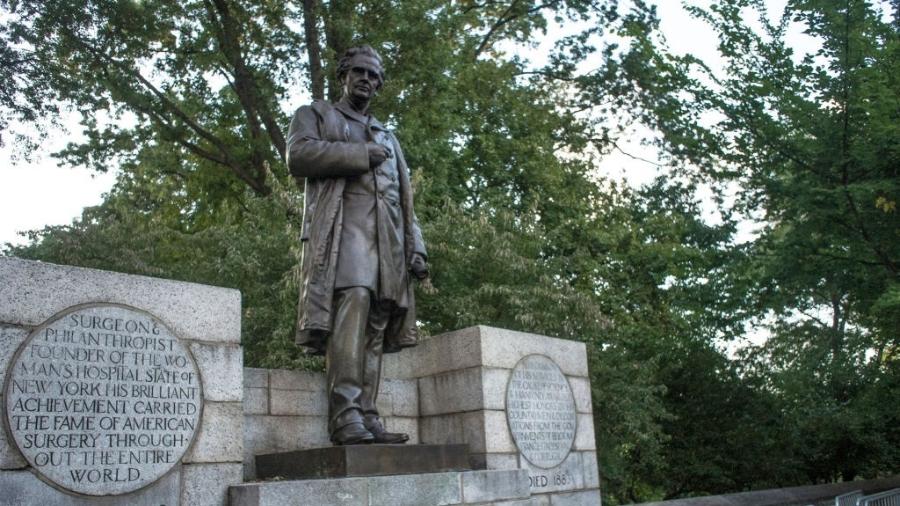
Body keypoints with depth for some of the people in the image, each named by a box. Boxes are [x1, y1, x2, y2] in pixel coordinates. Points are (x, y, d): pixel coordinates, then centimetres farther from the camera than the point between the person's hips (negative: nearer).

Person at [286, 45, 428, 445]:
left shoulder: (388, 137, 34)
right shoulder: (315, 115, 20)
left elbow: (404, 200, 26)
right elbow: (298, 156, -2)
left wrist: (416, 248, 12)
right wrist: (362, 154, -3)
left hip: (388, 238, 6)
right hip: (343, 225, -5)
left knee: (376, 323, -5)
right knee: (352, 303, -26)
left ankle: (366, 416, -7)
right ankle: (345, 416, -31)